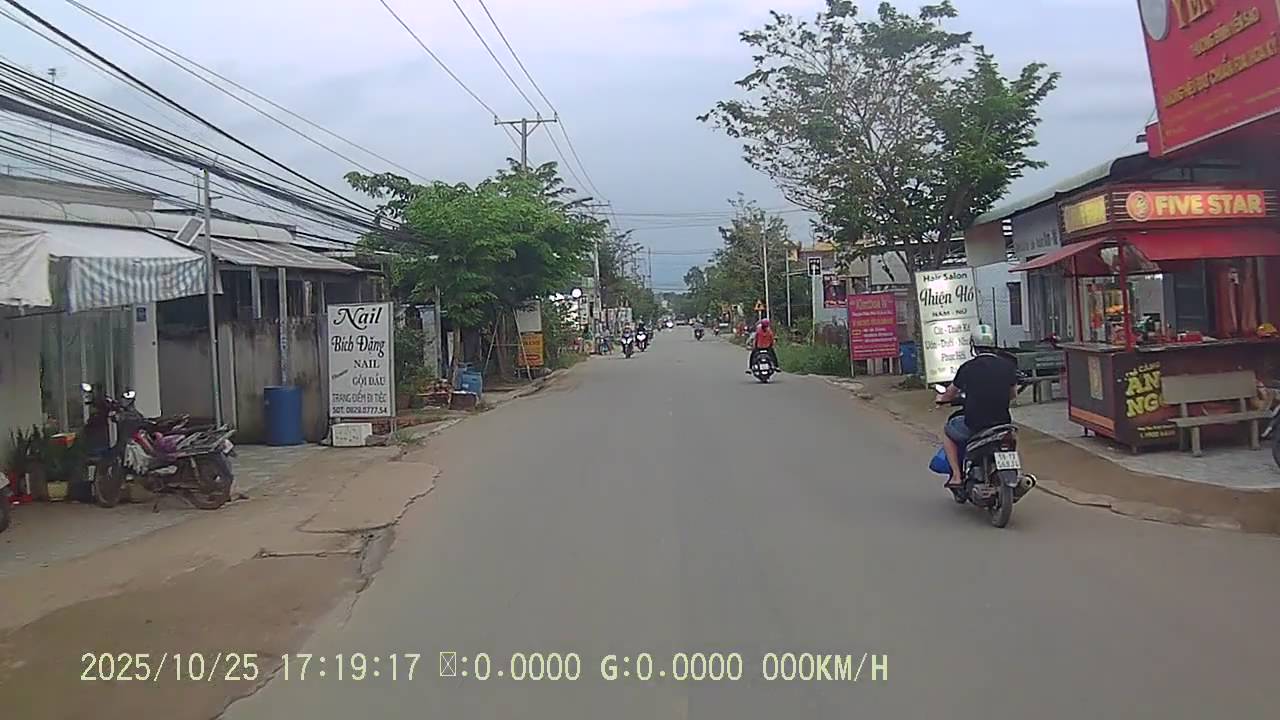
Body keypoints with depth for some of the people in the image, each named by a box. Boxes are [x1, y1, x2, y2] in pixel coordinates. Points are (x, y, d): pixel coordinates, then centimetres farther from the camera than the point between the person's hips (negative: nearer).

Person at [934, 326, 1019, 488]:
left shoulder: (967, 368, -7)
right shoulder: (1008, 365, -1)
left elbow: (951, 393, 10)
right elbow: (1013, 394, 14)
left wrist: (942, 398, 33)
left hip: (974, 425, -3)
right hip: (1002, 423, 3)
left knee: (947, 432, 26)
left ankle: (957, 476, 17)